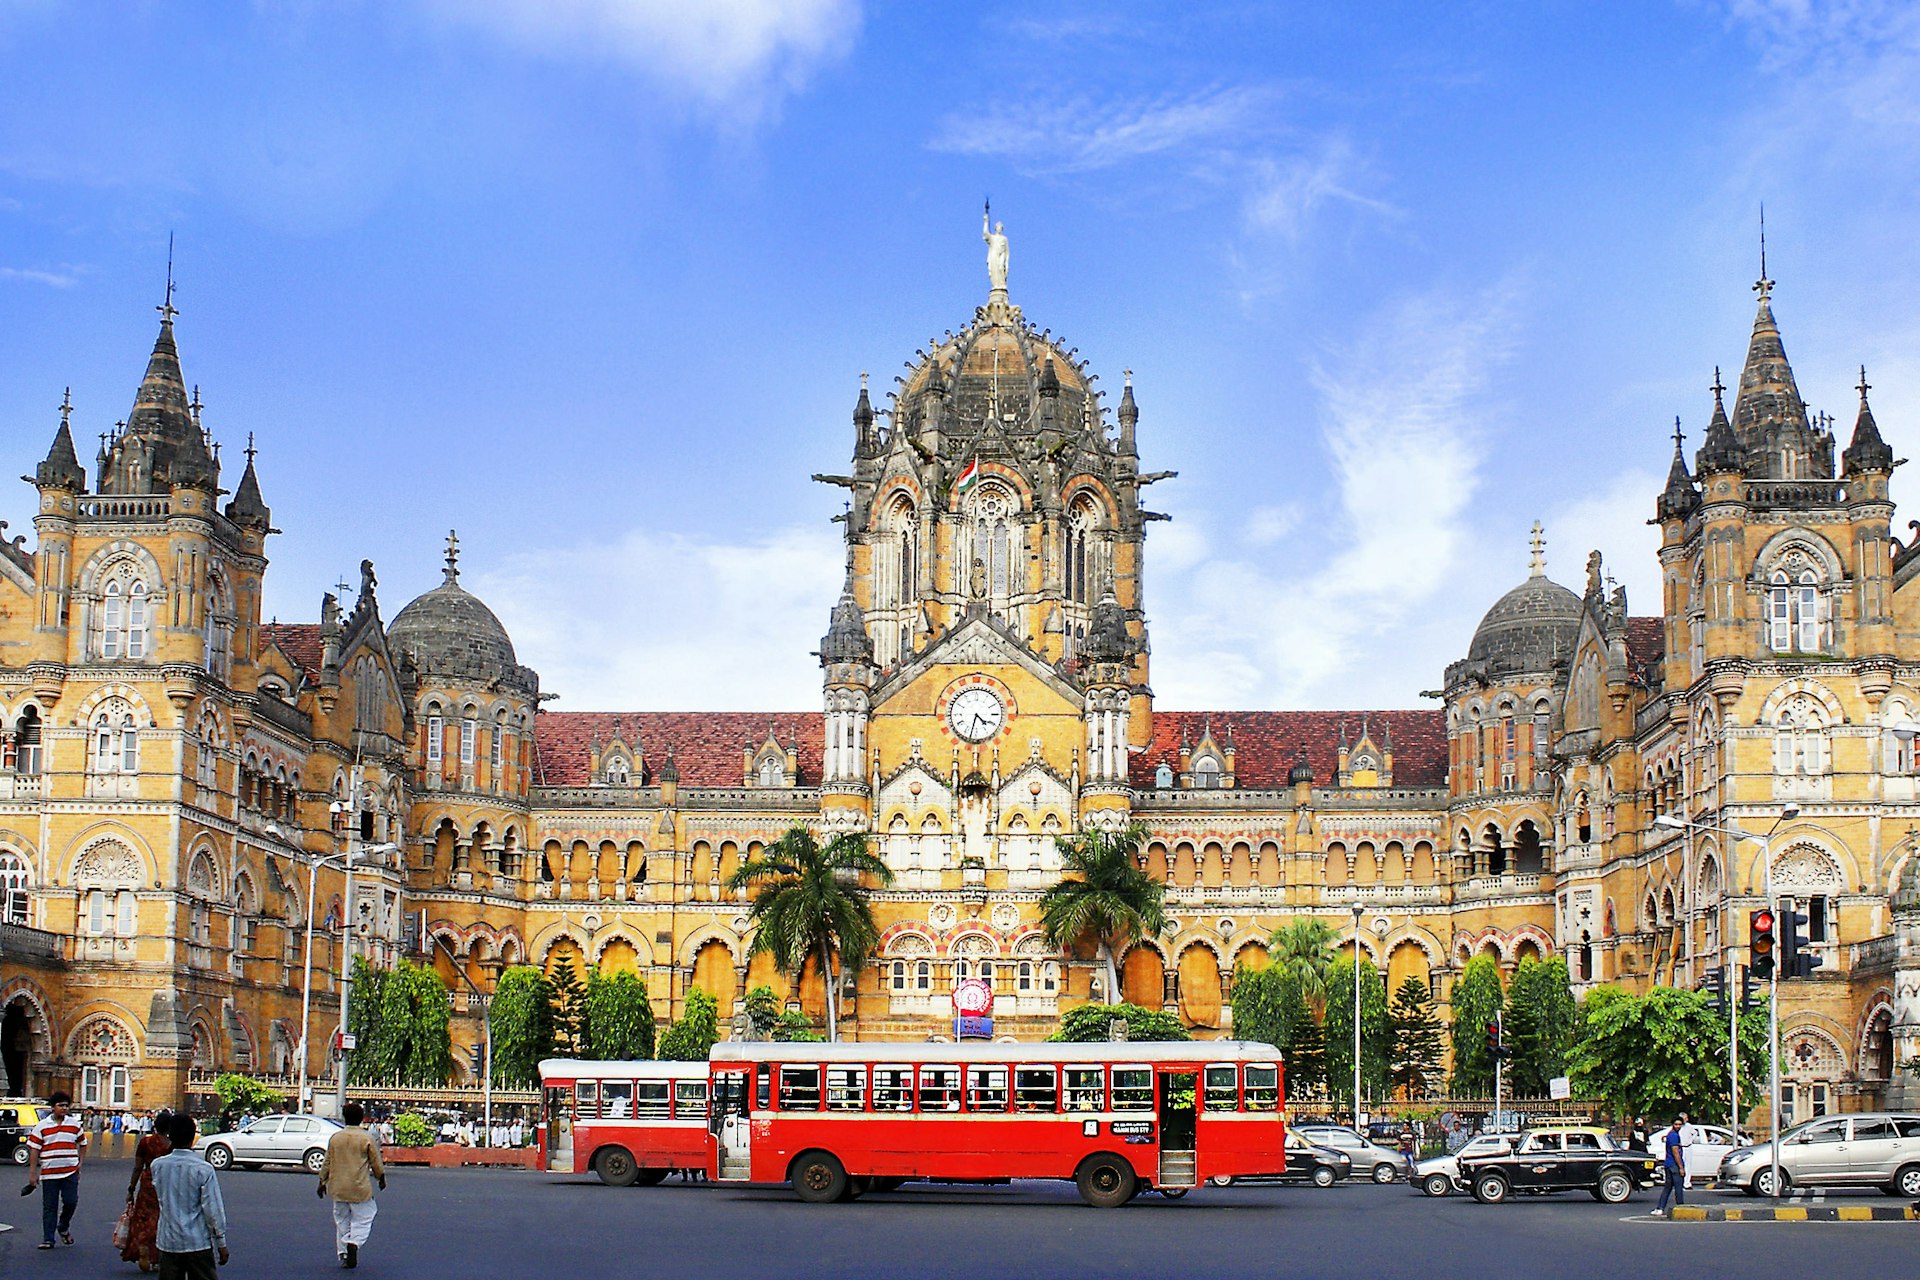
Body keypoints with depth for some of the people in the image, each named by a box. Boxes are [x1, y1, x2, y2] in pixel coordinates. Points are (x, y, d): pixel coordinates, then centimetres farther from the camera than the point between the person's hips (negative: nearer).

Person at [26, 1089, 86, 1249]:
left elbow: (82, 1144, 20)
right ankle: (48, 1239, 8)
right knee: (49, 1207, 2)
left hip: (70, 1172, 1)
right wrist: (32, 1173, -4)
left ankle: (64, 1228, 22)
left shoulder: (74, 1124, 8)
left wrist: (79, 1162, 8)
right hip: (49, 1174, -1)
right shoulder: (42, 1126, 2)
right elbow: (34, 1150, 1)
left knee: (71, 1202, -6)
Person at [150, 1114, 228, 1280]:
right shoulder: (203, 1169, -14)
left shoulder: (158, 1166, -3)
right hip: (198, 1242, -3)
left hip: (168, 1242, 3)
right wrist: (221, 1243, -2)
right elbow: (213, 1209, -12)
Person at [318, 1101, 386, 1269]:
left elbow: (327, 1163, 7)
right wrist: (381, 1179, 17)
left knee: (342, 1220, 14)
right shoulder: (367, 1138, -7)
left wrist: (323, 1182, 20)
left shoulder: (335, 1138, 2)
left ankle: (343, 1254, 12)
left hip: (338, 1188, 3)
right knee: (362, 1219, 4)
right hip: (360, 1188, -3)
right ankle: (354, 1243, -21)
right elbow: (376, 1163, -1)